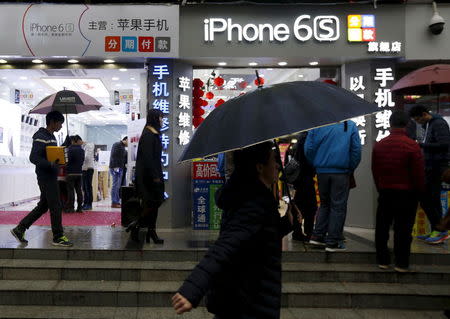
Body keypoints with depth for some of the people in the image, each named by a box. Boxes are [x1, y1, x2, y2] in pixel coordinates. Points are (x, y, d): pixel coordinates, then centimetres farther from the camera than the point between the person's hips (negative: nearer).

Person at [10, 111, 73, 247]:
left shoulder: (51, 137, 16)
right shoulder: (41, 137, -14)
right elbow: (33, 158, -22)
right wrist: (50, 164, -33)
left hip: (51, 177, 10)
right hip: (46, 178, -10)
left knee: (43, 206, 15)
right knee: (56, 207, -4)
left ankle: (19, 229, 24)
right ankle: (58, 237, 6)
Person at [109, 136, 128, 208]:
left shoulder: (123, 148, 23)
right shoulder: (117, 145, -7)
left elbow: (124, 158, 24)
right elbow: (113, 156, -17)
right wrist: (115, 167, -22)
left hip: (120, 169, 10)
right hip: (115, 168, -10)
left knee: (118, 186, 10)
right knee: (115, 185, -9)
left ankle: (117, 202, 14)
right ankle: (114, 203, -7)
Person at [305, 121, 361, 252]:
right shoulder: (351, 125, -1)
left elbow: (308, 149, 2)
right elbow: (356, 149, -3)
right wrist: (351, 168, 7)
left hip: (322, 171, 3)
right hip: (341, 172, -3)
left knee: (324, 204, 18)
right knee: (338, 206, 3)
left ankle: (317, 235, 15)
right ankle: (332, 242, 4)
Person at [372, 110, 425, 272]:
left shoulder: (379, 145, 1)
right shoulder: (412, 146, -13)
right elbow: (419, 173, -9)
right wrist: (419, 191, 6)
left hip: (385, 192, 4)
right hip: (407, 194, -4)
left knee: (382, 227, 12)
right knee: (403, 229, 3)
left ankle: (382, 260, 18)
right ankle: (401, 263, 8)